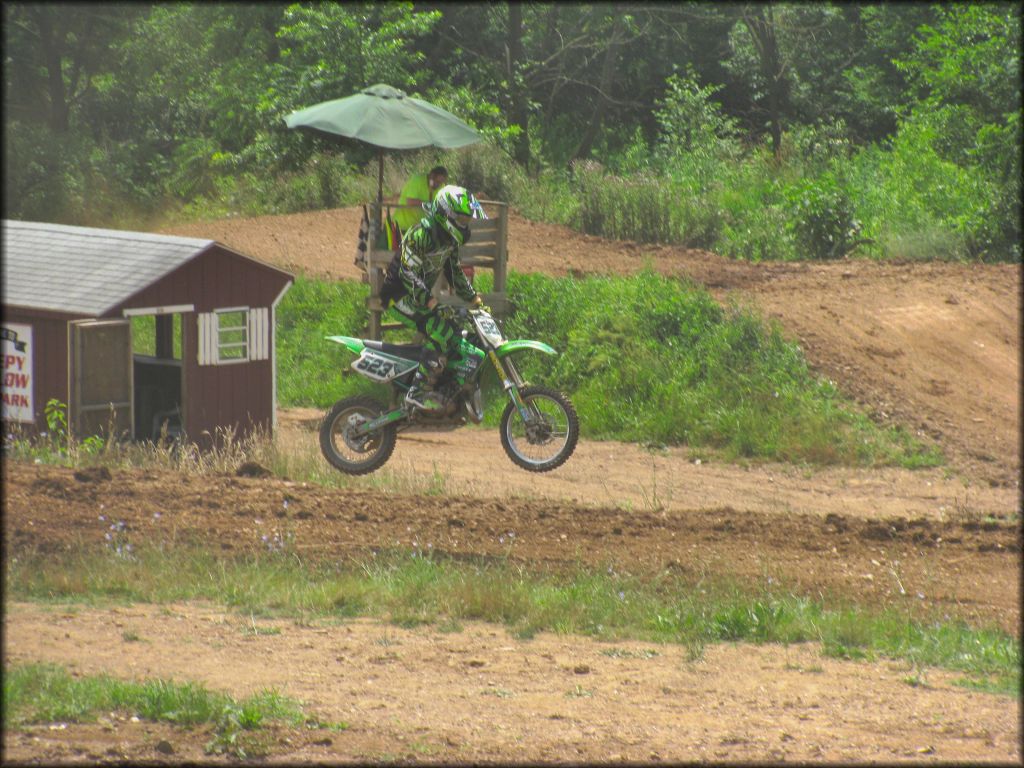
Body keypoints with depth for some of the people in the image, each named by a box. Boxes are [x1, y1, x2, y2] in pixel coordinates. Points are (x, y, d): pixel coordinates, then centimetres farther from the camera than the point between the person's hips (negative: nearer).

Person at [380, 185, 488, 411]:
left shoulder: (449, 238, 8)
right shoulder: (422, 234, -23)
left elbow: (454, 270, 21)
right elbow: (408, 273, -27)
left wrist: (472, 297, 14)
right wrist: (429, 301, -34)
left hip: (422, 296, 10)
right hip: (402, 296, -10)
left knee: (456, 334, 7)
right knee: (441, 333, -24)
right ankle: (419, 391, -26)